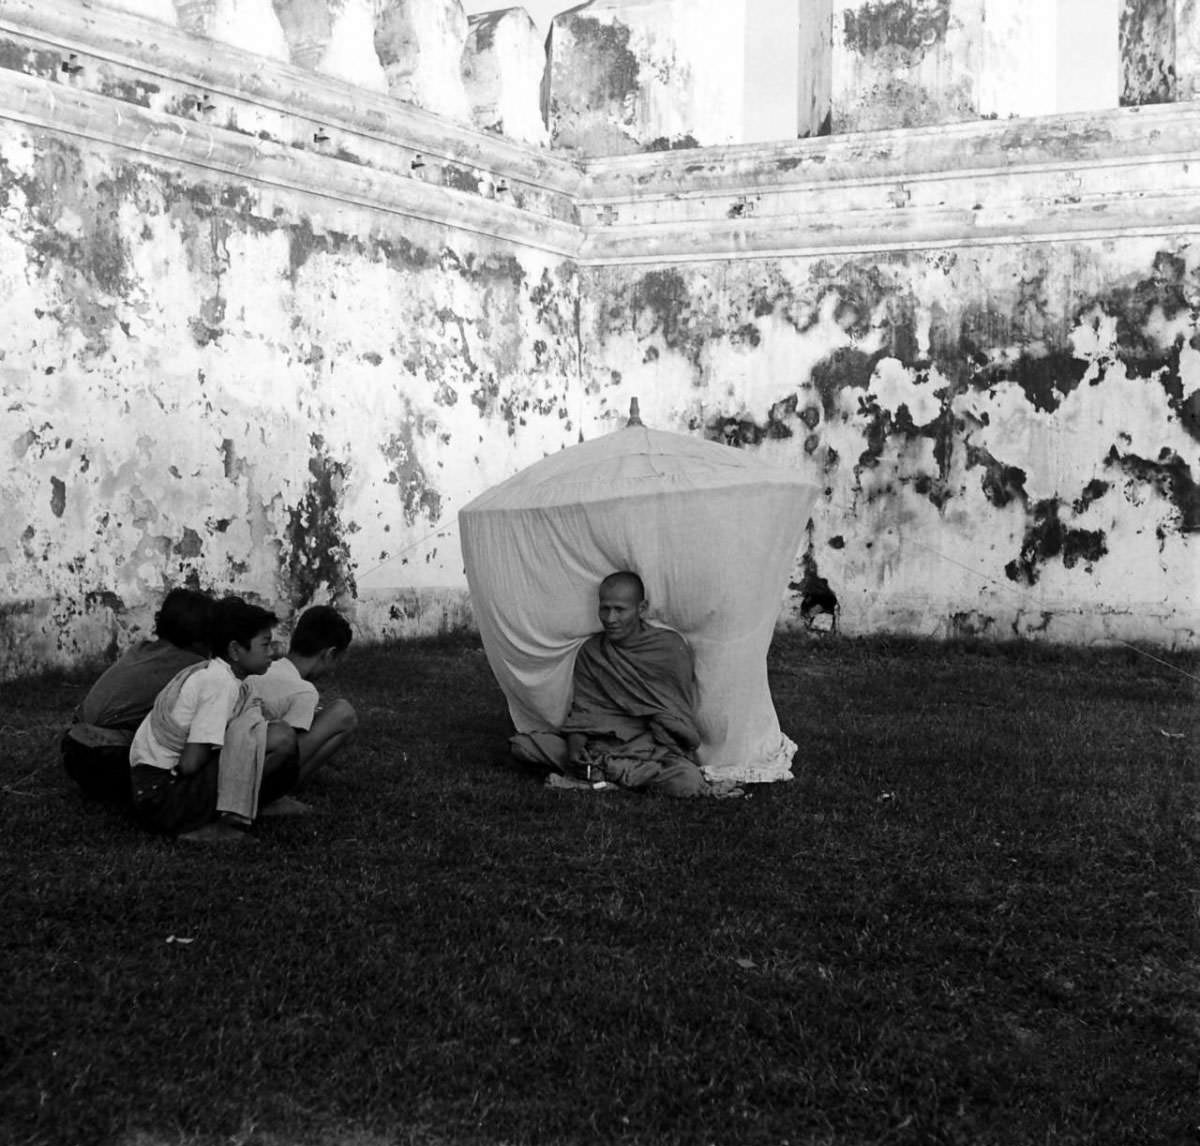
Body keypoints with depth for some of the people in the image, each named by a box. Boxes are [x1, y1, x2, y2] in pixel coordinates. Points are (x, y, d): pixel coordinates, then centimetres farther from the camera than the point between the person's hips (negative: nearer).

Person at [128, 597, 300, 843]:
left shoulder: (204, 672, 12)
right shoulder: (222, 684, -15)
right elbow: (189, 764, -20)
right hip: (162, 793, -9)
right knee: (281, 739, -19)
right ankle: (228, 823, -16)